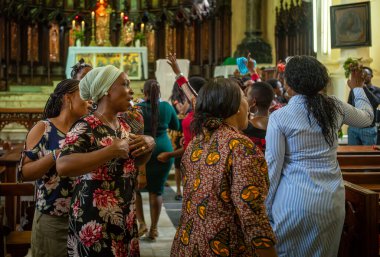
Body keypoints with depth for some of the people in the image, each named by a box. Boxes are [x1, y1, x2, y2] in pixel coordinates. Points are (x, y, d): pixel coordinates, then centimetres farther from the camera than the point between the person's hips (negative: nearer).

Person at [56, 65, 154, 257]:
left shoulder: (124, 125, 8)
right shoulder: (85, 127, -17)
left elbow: (138, 160, 21)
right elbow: (63, 166, -32)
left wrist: (148, 147, -2)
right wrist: (112, 150, -30)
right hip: (95, 221, -8)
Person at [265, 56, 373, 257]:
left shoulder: (279, 117, -10)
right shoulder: (335, 107, 1)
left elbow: (273, 165, -8)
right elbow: (367, 117, 21)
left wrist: (267, 207, 1)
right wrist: (358, 88, 38)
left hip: (295, 200, -4)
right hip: (332, 198, 4)